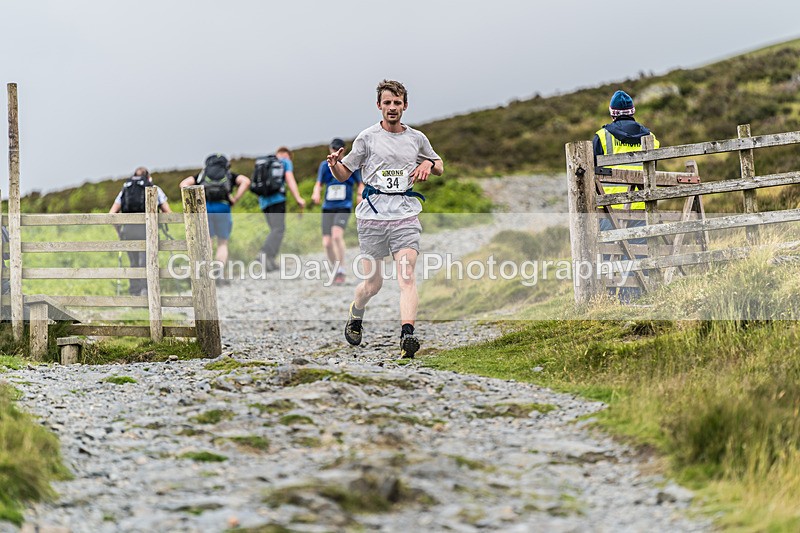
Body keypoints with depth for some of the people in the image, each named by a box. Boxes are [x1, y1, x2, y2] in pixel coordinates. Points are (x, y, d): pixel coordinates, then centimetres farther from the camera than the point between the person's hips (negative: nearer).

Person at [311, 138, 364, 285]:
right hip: (328, 208, 3)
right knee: (326, 242, -6)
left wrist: (361, 195, -11)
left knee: (336, 234, -28)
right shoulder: (325, 165, 10)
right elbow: (319, 184, 14)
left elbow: (360, 184, 11)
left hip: (344, 207, -3)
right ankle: (336, 271, 17)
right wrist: (316, 194, -9)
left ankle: (341, 271, -20)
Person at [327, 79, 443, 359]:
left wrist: (429, 164, 4)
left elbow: (439, 166, 28)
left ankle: (407, 335, -28)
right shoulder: (367, 137, 5)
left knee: (406, 275, -17)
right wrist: (334, 164, -14)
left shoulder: (417, 138, 12)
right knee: (373, 283, 3)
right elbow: (343, 174, 9)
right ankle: (356, 313, 35)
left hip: (406, 216, 1)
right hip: (373, 216, -1)